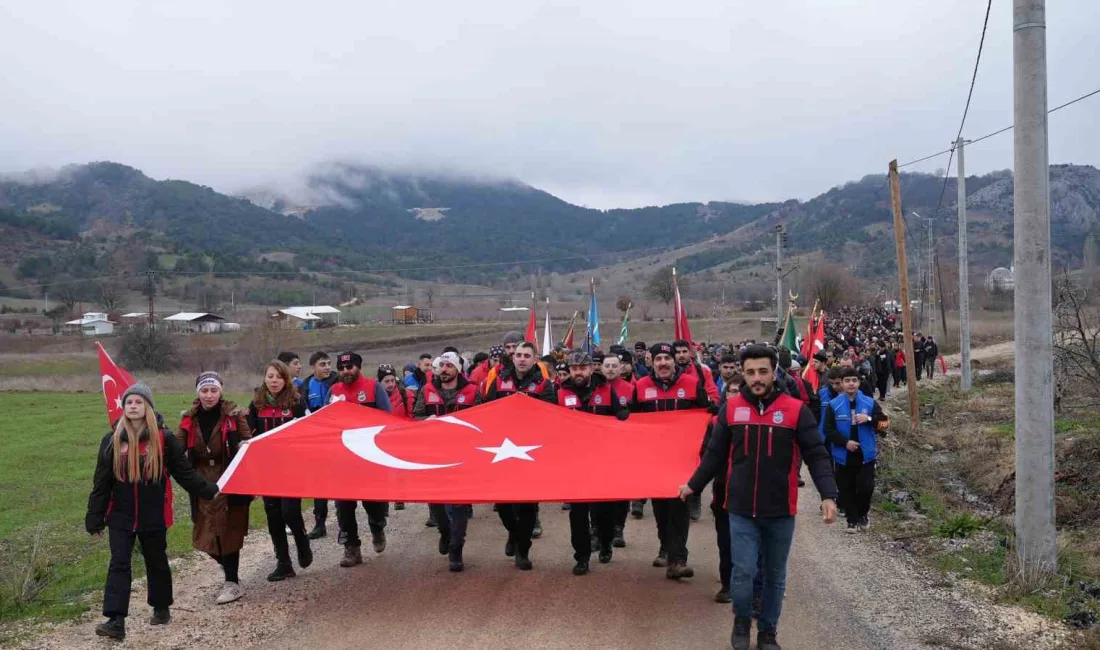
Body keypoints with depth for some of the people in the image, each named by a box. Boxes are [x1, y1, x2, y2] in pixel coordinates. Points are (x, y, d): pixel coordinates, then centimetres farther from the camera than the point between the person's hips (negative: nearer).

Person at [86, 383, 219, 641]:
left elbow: (184, 471, -1)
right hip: (120, 516, 1)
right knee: (119, 565, -6)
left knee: (156, 563, 14)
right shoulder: (112, 440, -2)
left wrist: (209, 491, -4)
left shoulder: (163, 438, -6)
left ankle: (161, 608, 32)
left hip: (153, 516, -1)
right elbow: (101, 482, 1)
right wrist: (95, 518, 1)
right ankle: (116, 621, -8)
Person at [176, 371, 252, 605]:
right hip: (203, 484, 4)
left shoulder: (234, 415, -7)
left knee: (228, 532, -3)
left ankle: (232, 583, 7)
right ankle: (230, 573, 29)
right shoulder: (189, 418, 4)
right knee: (207, 534, 8)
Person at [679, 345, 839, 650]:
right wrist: (693, 485, 14)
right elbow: (715, 455, 9)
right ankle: (741, 623, 24)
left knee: (775, 576, 13)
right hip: (741, 509, 0)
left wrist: (828, 495, -19)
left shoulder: (796, 410, -8)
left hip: (780, 510, 0)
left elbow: (817, 456, -8)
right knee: (743, 572, -3)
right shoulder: (731, 409, -1)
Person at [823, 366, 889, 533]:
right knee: (847, 490, 5)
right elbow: (829, 430, -5)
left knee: (866, 487, -3)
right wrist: (845, 442, -17)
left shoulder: (870, 403, 1)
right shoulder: (834, 405, -4)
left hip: (866, 455, 1)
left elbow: (884, 424, 2)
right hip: (843, 456, 0)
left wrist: (869, 419, -16)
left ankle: (863, 514, 23)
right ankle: (852, 520, 19)